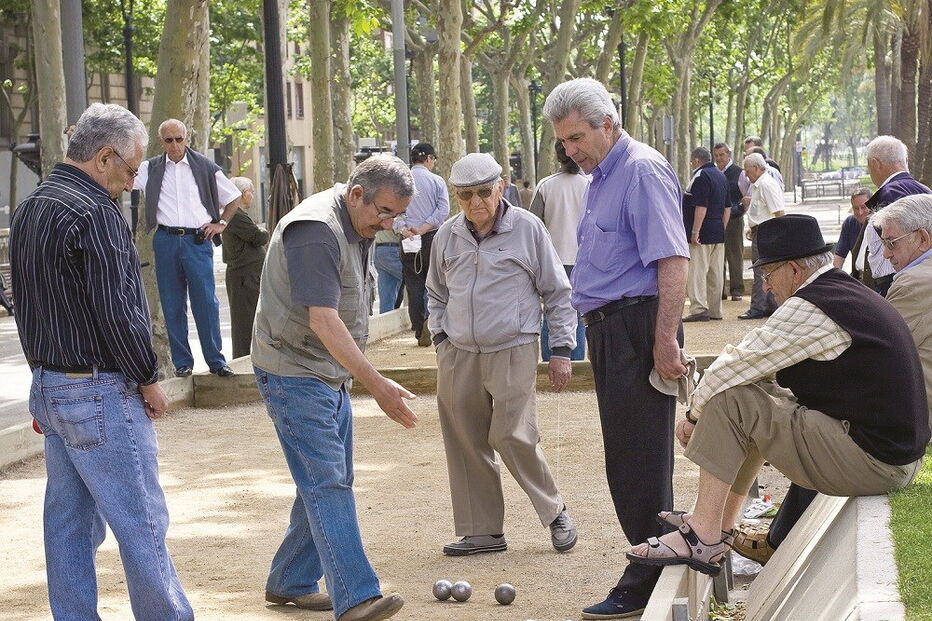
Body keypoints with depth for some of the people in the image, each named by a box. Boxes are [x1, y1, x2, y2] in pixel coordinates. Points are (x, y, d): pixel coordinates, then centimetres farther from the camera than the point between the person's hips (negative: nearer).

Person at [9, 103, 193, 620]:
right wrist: (148, 380, -8)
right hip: (100, 393, -9)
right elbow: (117, 312, -20)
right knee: (141, 523, -1)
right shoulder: (93, 213, -18)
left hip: (48, 385, 9)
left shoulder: (29, 209, 12)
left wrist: (45, 377, 19)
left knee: (69, 522, 12)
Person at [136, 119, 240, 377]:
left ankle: (215, 360, 1)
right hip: (166, 241, 1)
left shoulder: (205, 168, 7)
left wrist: (220, 224, 6)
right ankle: (182, 362, 10)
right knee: (172, 305, 3)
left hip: (198, 241, -1)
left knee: (206, 302, -5)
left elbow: (233, 198, 17)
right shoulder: (151, 169, 9)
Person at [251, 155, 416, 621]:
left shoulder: (357, 227, 9)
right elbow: (323, 321, -30)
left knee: (331, 481, 12)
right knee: (327, 483, -15)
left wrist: (356, 377, 23)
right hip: (294, 374, -10)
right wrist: (376, 385, -33)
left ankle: (290, 583, 23)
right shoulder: (316, 231, -23)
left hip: (331, 375, 10)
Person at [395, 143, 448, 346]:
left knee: (413, 285, 5)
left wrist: (402, 229, -12)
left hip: (408, 240, 2)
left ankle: (420, 332, 4)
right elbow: (443, 209, -9)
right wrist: (423, 228, -10)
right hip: (433, 238, -2)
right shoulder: (437, 181, 0)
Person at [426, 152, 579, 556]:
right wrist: (440, 336, 11)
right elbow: (436, 293, 23)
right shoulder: (447, 236, 7)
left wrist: (561, 349, 1)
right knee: (465, 444, 4)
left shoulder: (528, 229, -3)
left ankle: (555, 512, 9)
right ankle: (482, 531, 15)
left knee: (512, 436, -13)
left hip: (513, 352, -4)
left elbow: (557, 292, 3)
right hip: (458, 355, 4)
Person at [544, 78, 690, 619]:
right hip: (610, 328, 10)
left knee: (639, 458, -7)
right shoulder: (602, 176, 18)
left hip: (638, 326, -10)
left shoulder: (643, 170, -13)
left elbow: (673, 260, -20)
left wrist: (665, 340, -24)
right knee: (626, 456, 13)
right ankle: (656, 560, 21)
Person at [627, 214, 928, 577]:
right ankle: (720, 523, 24)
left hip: (870, 462, -10)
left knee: (730, 400, -11)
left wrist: (695, 414, 4)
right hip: (897, 455, 10)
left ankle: (702, 540, -11)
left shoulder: (810, 308, -16)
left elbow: (736, 366, -13)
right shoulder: (853, 293, 15)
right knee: (764, 399, 22)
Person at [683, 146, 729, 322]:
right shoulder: (721, 176, 16)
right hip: (718, 234, 9)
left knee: (696, 272, -8)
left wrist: (695, 232, -19)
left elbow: (701, 207, -20)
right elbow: (727, 208, 19)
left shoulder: (701, 177, -13)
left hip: (702, 235, -9)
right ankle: (715, 310, 15)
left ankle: (699, 309, -15)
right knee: (716, 273, 11)